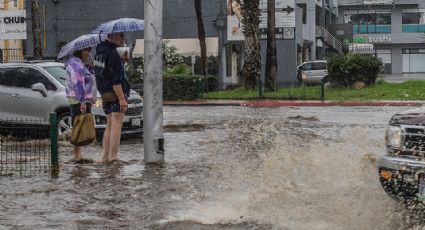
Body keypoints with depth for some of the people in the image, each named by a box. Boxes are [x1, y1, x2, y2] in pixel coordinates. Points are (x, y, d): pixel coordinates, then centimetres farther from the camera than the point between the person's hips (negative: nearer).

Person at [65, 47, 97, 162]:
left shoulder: (81, 64, 20)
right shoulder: (75, 64, -12)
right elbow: (78, 85, -20)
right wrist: (82, 102, -25)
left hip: (83, 101, 11)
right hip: (79, 101, -11)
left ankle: (77, 155, 13)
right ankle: (77, 155, -11)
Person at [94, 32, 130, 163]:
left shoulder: (99, 52, 13)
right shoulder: (112, 54, -15)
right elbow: (115, 79, -20)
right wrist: (122, 98, -21)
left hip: (105, 95, 9)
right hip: (116, 94, -9)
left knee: (109, 126, 13)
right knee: (116, 125, -9)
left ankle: (104, 157, 12)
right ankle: (113, 157, -12)